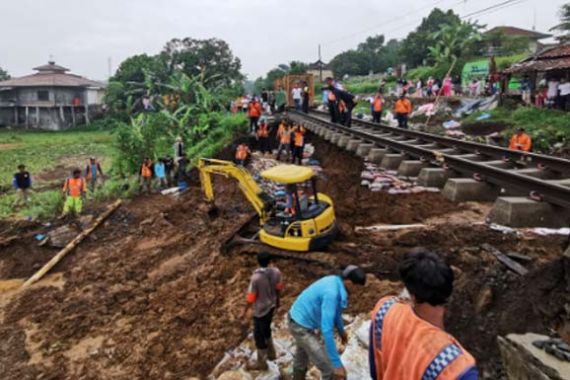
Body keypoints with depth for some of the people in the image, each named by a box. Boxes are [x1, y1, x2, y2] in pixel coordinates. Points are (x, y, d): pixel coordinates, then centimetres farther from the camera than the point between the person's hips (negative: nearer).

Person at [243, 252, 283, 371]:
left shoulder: (256, 277, -30)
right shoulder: (276, 272, -13)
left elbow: (251, 297, -19)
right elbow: (278, 288, 4)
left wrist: (245, 310, -3)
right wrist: (277, 301, 21)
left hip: (260, 310, -6)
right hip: (271, 306, 6)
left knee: (259, 336, 12)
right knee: (266, 330, 28)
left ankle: (261, 363, 27)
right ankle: (271, 354, 45)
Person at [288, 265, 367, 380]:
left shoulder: (335, 281, -5)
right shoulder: (331, 292, -32)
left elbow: (335, 310, 15)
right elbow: (326, 329, -35)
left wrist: (341, 330, 27)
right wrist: (337, 363, -32)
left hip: (298, 320, 9)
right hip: (301, 327, -9)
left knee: (302, 359, 32)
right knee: (329, 370, -4)